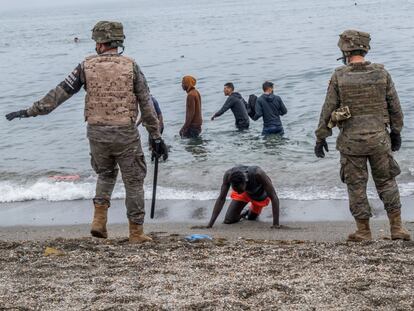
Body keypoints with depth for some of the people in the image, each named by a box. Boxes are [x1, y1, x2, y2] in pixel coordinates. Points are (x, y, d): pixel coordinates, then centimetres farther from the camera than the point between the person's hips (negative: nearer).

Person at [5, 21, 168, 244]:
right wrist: (156, 137, 4)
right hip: (125, 133, -2)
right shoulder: (130, 66, -1)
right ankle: (136, 232, 12)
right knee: (133, 181, 10)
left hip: (96, 132, 2)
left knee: (105, 174, 25)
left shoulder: (87, 66, 1)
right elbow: (146, 105, -1)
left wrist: (30, 112, 9)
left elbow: (60, 92, 2)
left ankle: (99, 220, 10)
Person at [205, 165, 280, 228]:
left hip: (260, 194, -2)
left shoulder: (258, 174, -47)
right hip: (245, 193, 2)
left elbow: (274, 198, -41)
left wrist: (276, 224, -45)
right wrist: (210, 224, -34)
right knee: (228, 220, -5)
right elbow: (221, 199, -29)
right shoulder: (228, 175, -39)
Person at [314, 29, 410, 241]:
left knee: (356, 186, 7)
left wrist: (320, 137, 5)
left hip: (351, 141, -2)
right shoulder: (381, 73, -1)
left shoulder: (339, 77, -7)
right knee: (386, 182, 13)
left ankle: (363, 231, 11)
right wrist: (396, 132, 17)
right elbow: (395, 107, 5)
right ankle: (397, 228, 12)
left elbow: (328, 110, -4)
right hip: (379, 138, 2)